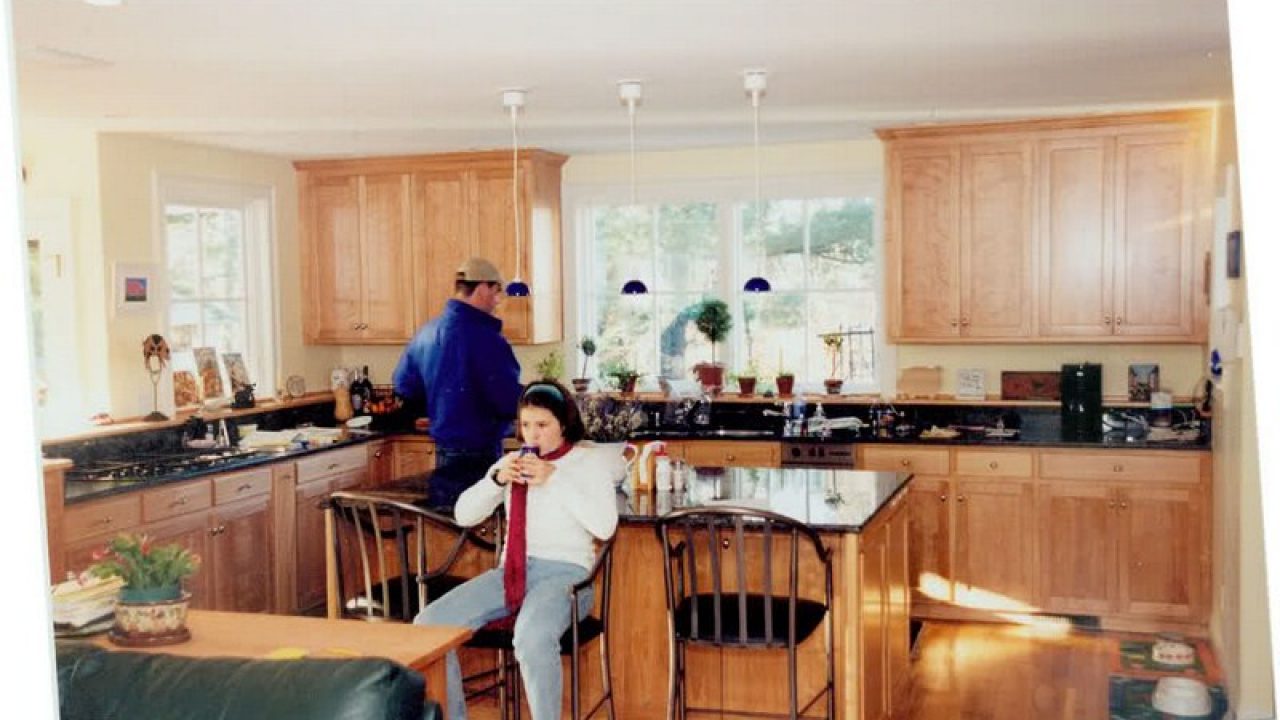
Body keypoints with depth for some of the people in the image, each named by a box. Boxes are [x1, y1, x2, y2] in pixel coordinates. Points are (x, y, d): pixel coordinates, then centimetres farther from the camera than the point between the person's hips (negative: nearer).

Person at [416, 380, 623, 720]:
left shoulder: (589, 460, 3)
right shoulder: (513, 462, 17)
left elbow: (604, 526, -12)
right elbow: (463, 515, 13)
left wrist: (555, 479, -15)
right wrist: (497, 479, -5)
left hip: (564, 572, -5)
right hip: (511, 572, 6)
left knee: (531, 638, -39)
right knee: (428, 624, -15)